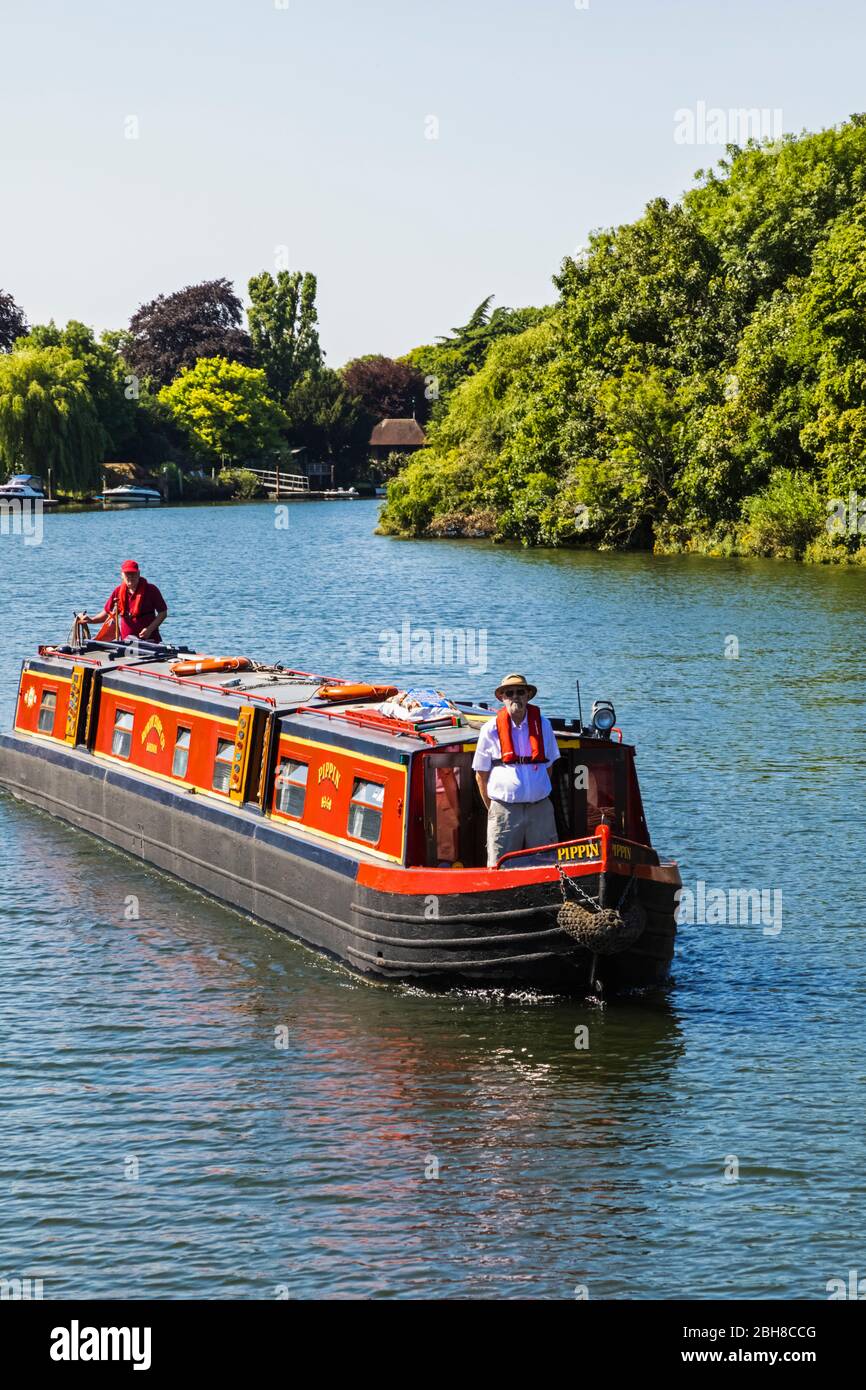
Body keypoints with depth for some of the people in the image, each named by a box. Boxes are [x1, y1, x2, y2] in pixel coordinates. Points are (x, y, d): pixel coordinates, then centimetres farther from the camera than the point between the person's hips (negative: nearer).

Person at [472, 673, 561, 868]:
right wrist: (492, 808, 6)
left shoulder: (543, 725, 7)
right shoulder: (491, 730, 0)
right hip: (504, 810, -2)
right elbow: (481, 775, 6)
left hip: (541, 809, 2)